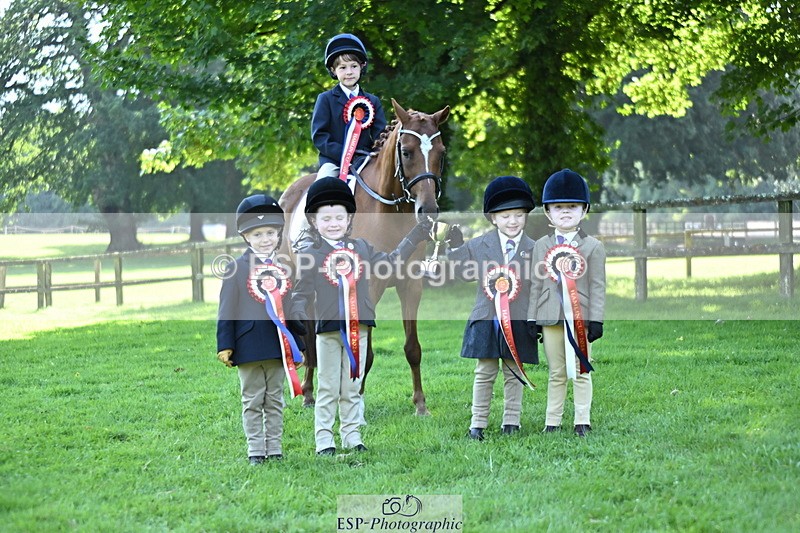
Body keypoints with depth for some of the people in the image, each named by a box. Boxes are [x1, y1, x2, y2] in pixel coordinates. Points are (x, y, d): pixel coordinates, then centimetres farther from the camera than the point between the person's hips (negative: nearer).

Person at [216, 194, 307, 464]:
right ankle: (255, 450, 8)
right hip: (249, 345, -3)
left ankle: (274, 448, 16)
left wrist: (299, 345, 13)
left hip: (279, 346, 4)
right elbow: (227, 310, -5)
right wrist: (224, 346, -9)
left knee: (275, 400, 10)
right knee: (253, 401, 4)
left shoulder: (284, 268, 7)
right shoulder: (237, 269, -5)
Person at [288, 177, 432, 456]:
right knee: (328, 389, 0)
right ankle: (324, 439, 3)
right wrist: (298, 313, -20)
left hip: (358, 327, 4)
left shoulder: (360, 247, 10)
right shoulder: (309, 254, -1)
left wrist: (414, 238, 17)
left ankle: (351, 437, 16)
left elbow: (390, 261, 19)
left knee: (352, 388, 10)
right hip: (328, 328, -4)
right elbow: (302, 291, -2)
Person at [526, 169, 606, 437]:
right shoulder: (542, 246, 9)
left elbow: (597, 286, 0)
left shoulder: (593, 247, 3)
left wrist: (596, 319, -7)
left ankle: (582, 421, 9)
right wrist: (532, 318, 4)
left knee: (581, 371, 4)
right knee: (555, 373, 8)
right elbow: (536, 284, 9)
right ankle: (552, 422, 11)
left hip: (581, 317, -2)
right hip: (551, 317, 2)